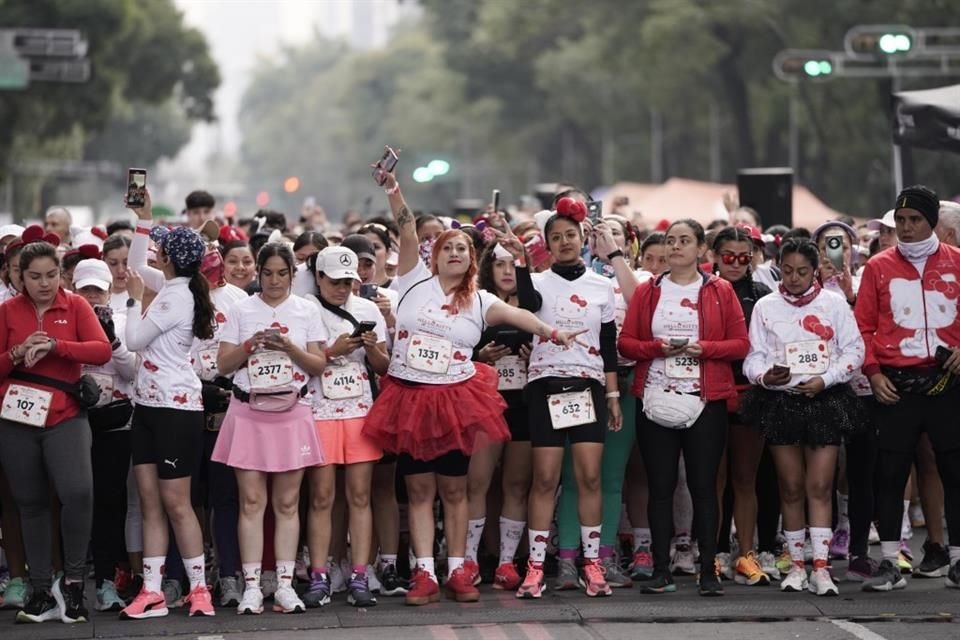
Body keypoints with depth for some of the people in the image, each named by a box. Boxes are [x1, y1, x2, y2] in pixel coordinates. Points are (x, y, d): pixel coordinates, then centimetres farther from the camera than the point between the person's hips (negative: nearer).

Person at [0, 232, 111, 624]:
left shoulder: (75, 305, 2)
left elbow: (102, 350, -11)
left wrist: (54, 346, -20)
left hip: (64, 416, -2)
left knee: (78, 491, -20)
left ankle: (72, 580, -3)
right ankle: (42, 592, 16)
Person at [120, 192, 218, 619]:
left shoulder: (175, 297, -16)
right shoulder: (173, 287, 10)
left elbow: (134, 340, -13)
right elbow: (136, 266, 27)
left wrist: (135, 299, -1)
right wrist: (144, 218, 21)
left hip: (175, 407, -9)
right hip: (150, 404, 9)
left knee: (175, 503, -5)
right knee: (150, 501, 5)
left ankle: (199, 588, 1)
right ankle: (152, 591, 4)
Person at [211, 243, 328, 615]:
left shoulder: (306, 311, 8)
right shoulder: (242, 310, 7)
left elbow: (319, 365, 4)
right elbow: (223, 364, 5)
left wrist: (290, 347, -12)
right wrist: (250, 346, -11)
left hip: (291, 413, 0)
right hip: (249, 412, 0)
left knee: (287, 503, 1)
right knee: (251, 501, -4)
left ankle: (285, 585, 3)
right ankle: (251, 587, -3)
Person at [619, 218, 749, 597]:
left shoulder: (720, 291, 6)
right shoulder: (647, 292, 10)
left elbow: (740, 344, 2)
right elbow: (626, 343, 6)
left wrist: (704, 348, -13)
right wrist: (657, 347, -11)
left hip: (706, 401, -1)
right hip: (656, 400, 1)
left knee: (704, 486, -2)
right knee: (660, 486, 2)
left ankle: (708, 572, 2)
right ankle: (661, 570, 6)